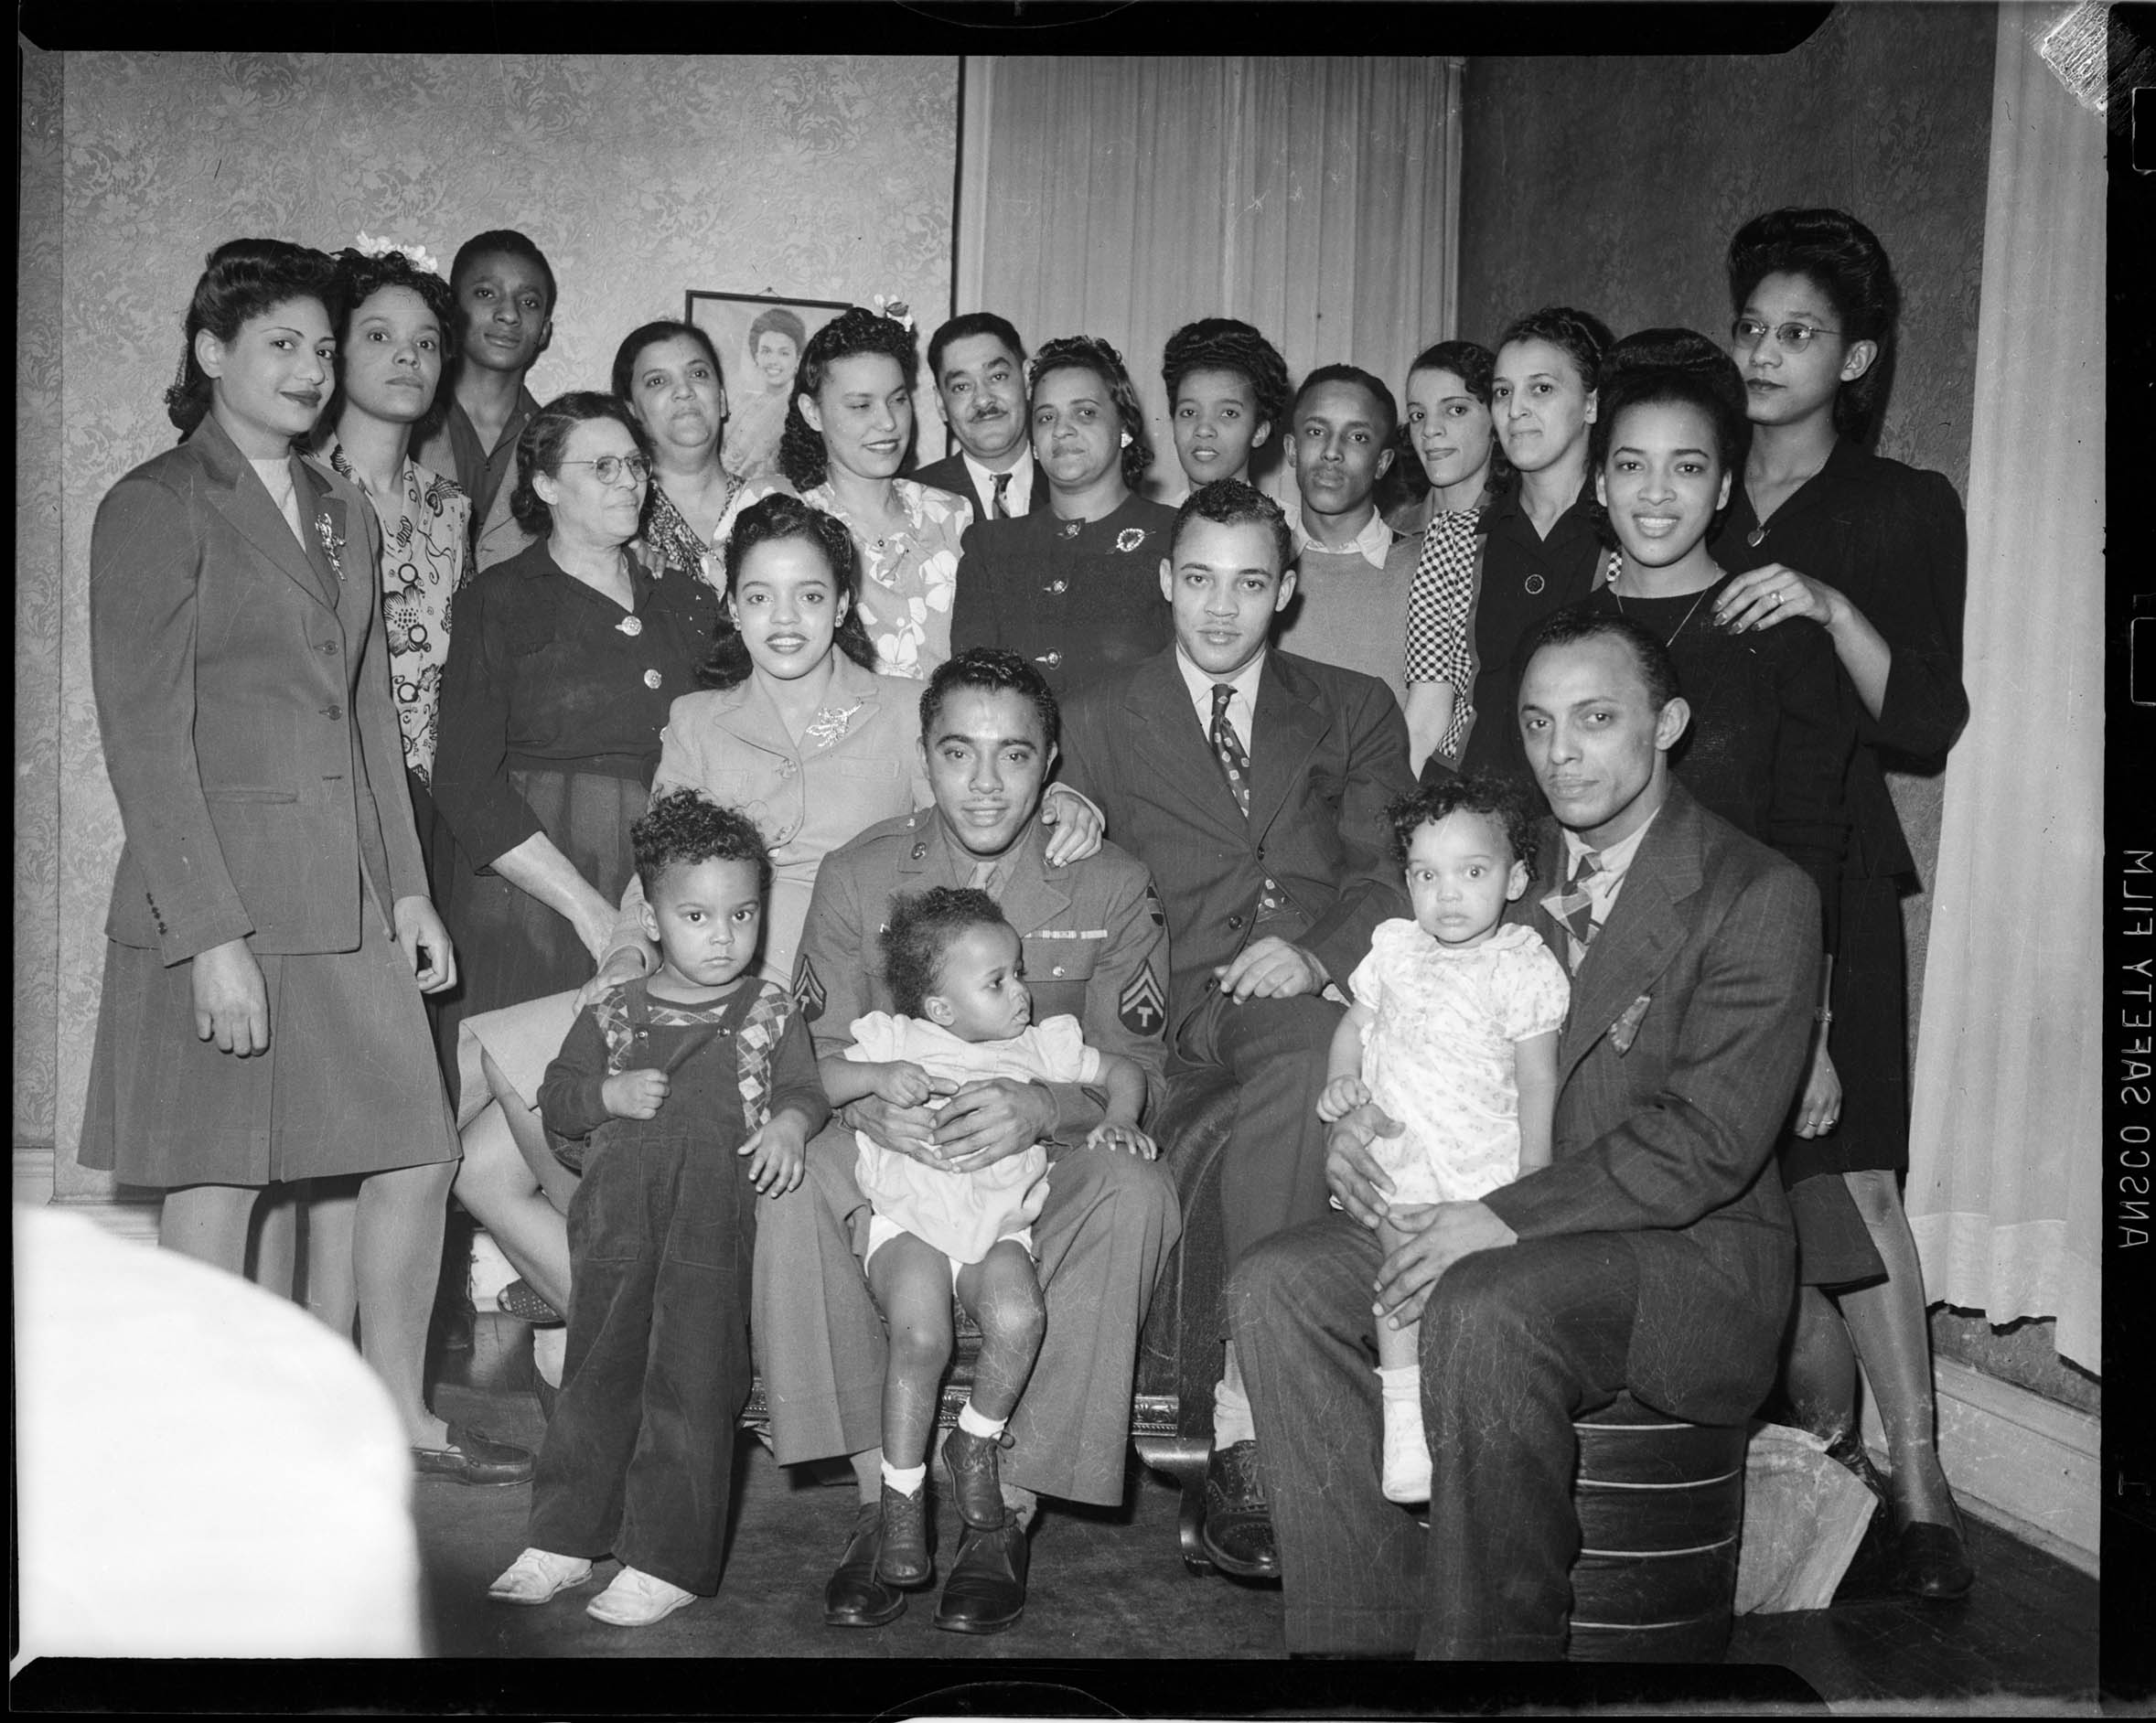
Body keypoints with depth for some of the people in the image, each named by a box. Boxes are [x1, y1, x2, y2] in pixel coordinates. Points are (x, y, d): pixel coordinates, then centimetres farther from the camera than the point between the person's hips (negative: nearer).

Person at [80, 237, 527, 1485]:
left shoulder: (345, 512, 15)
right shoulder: (156, 508, -6)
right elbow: (145, 736, -12)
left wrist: (409, 888, 11)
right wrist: (214, 936, -18)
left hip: (347, 899, 7)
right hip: (219, 893, -7)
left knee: (416, 1159, 9)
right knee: (216, 1194, 4)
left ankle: (401, 1416, 26)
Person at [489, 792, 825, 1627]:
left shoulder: (771, 1011, 13)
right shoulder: (611, 1014, 15)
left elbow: (806, 1089, 9)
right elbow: (556, 1099, 14)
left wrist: (789, 1123, -13)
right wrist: (610, 1095, -6)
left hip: (716, 1219, -2)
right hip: (619, 1224, 2)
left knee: (692, 1385, -5)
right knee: (599, 1377, 6)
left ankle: (668, 1559, 1)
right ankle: (563, 1540, 16)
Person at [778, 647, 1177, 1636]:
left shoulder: (1111, 888, -2)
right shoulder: (856, 877, 2)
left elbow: (1135, 1072, -5)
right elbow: (822, 1052, 1)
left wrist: (1039, 1108, -28)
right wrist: (874, 1104, -24)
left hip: (1046, 1165, -1)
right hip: (893, 1163, 1)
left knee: (1132, 1192, -32)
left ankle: (1010, 1512, -21)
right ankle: (878, 1496, -18)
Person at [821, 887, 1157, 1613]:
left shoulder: (1037, 1045, 15)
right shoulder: (894, 1041, 7)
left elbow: (1124, 1069, 23)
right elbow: (815, 1081, 0)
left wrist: (1119, 1118, 3)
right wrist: (877, 1077, -17)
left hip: (999, 1225, 2)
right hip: (910, 1222, -2)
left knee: (1019, 1317, -29)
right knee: (921, 1337, -28)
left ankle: (976, 1443, -1)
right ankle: (902, 1497, -10)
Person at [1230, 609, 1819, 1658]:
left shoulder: (1759, 897, -8)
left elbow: (1707, 1143, -16)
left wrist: (1508, 1215, -23)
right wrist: (1363, 1117, -6)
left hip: (1687, 1250, -6)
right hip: (1492, 1222, 6)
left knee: (1484, 1310, -35)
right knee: (1275, 1286, -16)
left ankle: (1494, 1639, -17)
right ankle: (1365, 1628, -9)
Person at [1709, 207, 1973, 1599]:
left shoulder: (1906, 510, 5)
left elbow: (1926, 727, -5)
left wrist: (1831, 609, -17)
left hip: (1822, 872, -3)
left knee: (1848, 1171, -10)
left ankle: (1921, 1493, -3)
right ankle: (1824, 1446, 15)